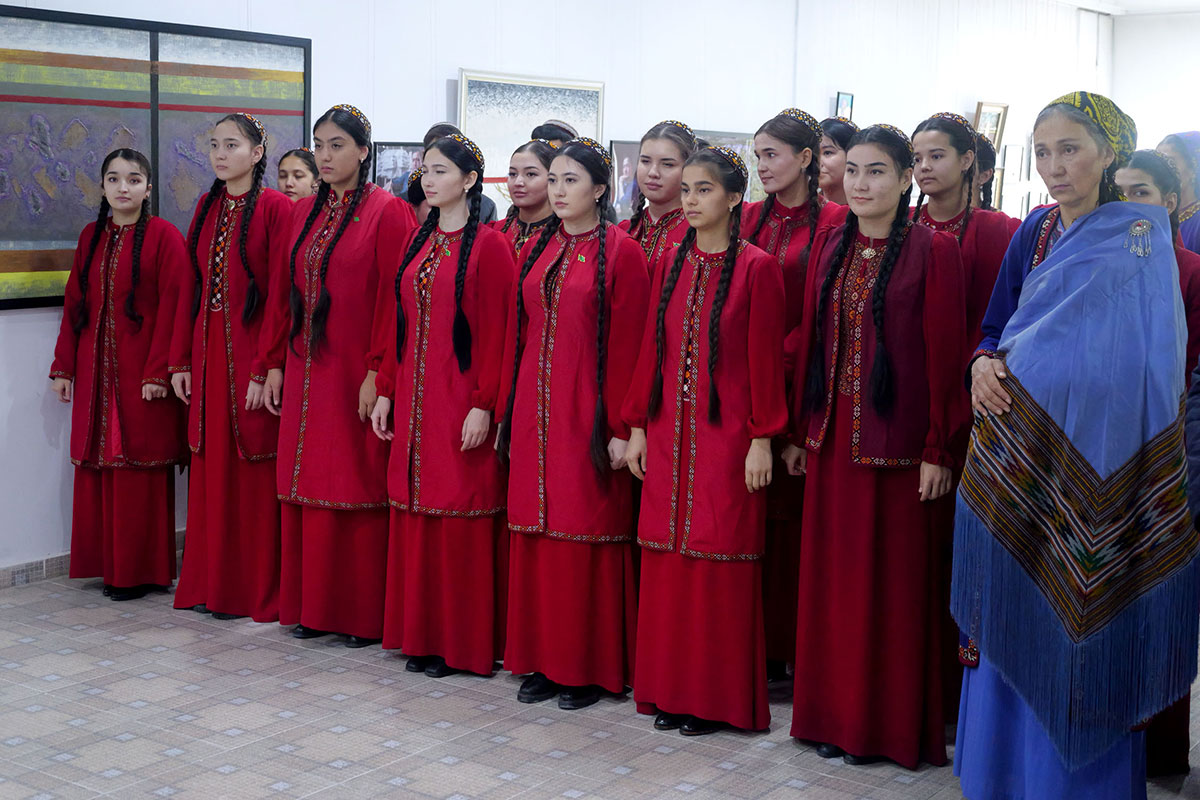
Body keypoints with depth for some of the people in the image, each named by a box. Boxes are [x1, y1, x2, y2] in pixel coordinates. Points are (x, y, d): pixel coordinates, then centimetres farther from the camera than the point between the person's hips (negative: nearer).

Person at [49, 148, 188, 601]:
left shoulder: (163, 236, -5)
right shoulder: (92, 236, 12)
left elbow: (171, 308, -10)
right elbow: (74, 304, 13)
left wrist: (158, 371, -16)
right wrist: (63, 366, 10)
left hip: (141, 372, -5)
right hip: (95, 371, 6)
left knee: (140, 468, -1)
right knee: (98, 465, 8)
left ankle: (141, 571, 9)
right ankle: (108, 564, 19)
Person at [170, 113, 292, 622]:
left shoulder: (274, 208, -8)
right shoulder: (208, 206, 13)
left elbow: (281, 294, -13)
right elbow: (191, 288, 13)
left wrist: (270, 367, -18)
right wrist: (181, 360, 9)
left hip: (253, 352, -6)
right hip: (208, 352, 6)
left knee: (254, 472, 0)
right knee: (211, 469, 10)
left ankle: (255, 590, 10)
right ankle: (211, 583, 21)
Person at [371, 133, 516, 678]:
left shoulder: (488, 245, -8)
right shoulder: (419, 241, 14)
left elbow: (495, 332, -13)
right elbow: (399, 323, 15)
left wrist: (484, 404, -18)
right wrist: (386, 391, 10)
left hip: (461, 401, -7)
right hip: (414, 400, 7)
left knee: (461, 516, -2)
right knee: (416, 514, 10)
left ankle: (465, 642, 9)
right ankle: (422, 634, 20)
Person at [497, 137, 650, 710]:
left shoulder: (620, 252, -6)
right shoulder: (537, 250, 12)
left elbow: (627, 345, -9)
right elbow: (517, 335, 14)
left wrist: (621, 428, -13)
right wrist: (507, 413, 10)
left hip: (588, 412, -6)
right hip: (534, 410, 6)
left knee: (587, 533, -1)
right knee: (535, 531, 9)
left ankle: (591, 667, 11)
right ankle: (542, 660, 20)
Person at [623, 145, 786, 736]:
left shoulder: (756, 267, -6)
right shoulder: (671, 262, 10)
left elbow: (765, 358, -7)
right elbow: (652, 348, 12)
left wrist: (762, 438, -10)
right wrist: (638, 426, 9)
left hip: (727, 434, -5)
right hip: (668, 433, 5)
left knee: (719, 560, 0)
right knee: (666, 559, 8)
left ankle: (718, 694, 12)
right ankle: (670, 688, 19)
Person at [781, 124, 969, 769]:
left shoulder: (932, 250, -7)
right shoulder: (831, 245, 9)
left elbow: (944, 353, -9)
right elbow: (810, 340, 11)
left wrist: (938, 450, -12)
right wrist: (798, 432, 9)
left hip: (897, 441, -5)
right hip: (832, 437, 5)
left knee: (893, 577, 4)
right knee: (832, 575, 10)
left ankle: (891, 721, 17)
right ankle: (835, 712, 23)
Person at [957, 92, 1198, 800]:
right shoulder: (1035, 232, 10)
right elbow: (998, 326, 14)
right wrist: (984, 363, -8)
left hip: (1094, 462, -5)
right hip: (1018, 455, 6)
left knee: (1079, 622, 0)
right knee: (1012, 620, 11)